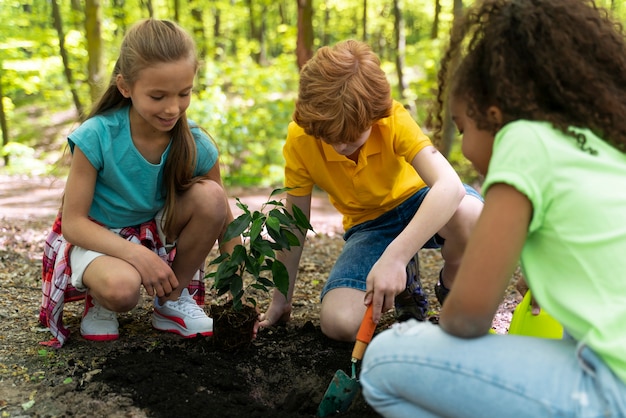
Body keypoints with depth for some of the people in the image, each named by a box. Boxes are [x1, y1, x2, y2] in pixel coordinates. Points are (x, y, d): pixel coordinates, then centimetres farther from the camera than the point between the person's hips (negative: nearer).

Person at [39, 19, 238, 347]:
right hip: (97, 238, -4)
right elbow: (73, 222, -20)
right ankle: (100, 302, 3)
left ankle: (174, 301, -4)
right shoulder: (96, 138, -24)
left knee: (210, 195, -25)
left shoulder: (197, 145, -17)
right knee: (122, 286, -38)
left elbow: (223, 218, -7)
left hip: (159, 234, 4)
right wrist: (137, 254, -34)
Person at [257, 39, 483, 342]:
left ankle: (452, 291, -5)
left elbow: (449, 184, -43)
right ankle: (405, 284, 7)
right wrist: (281, 301, -3)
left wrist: (394, 256, -56)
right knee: (338, 323, -25)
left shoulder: (394, 120, -27)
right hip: (367, 225, 2)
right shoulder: (300, 138, -21)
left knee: (469, 212, -39)